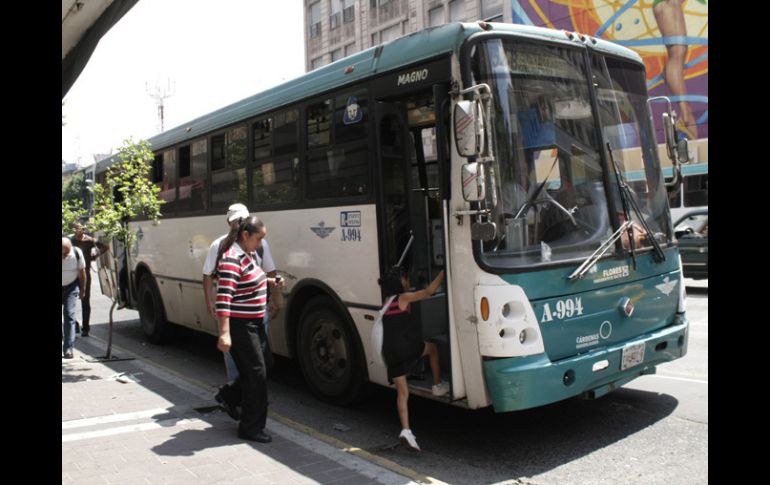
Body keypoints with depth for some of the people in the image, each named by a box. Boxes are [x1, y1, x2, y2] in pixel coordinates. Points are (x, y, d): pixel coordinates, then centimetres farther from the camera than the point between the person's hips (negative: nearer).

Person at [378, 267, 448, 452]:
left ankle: (406, 430, -4)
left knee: (402, 392, 7)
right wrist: (444, 272, 1)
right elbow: (429, 291, -6)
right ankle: (438, 386, 26)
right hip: (405, 347, -6)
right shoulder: (404, 298, -1)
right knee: (432, 347, 23)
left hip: (389, 352, 6)